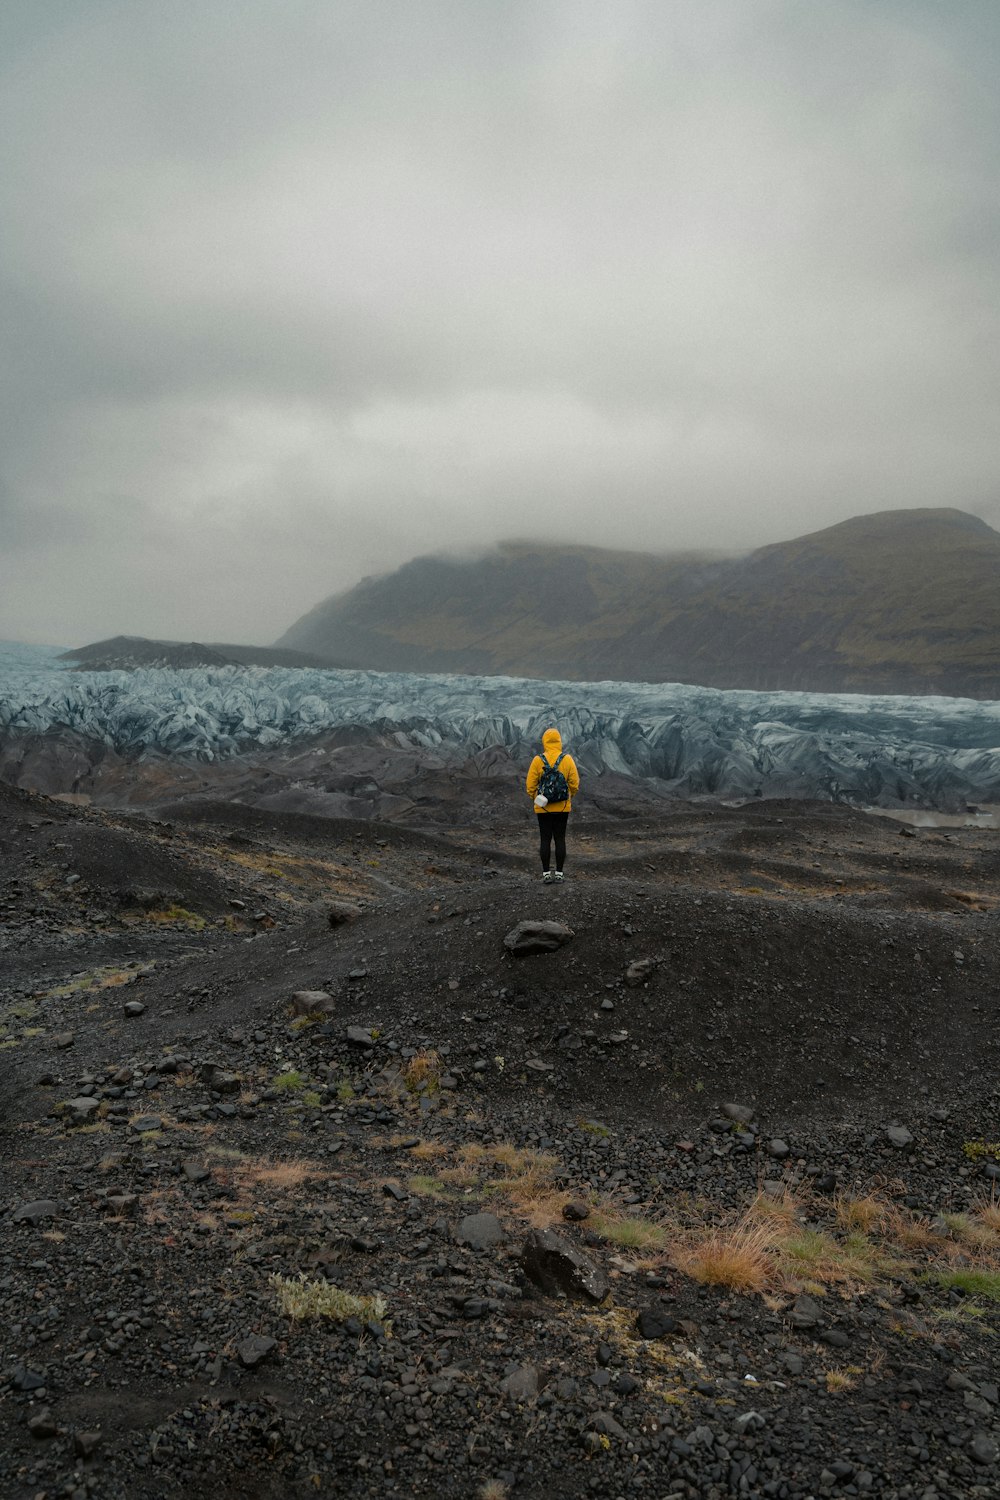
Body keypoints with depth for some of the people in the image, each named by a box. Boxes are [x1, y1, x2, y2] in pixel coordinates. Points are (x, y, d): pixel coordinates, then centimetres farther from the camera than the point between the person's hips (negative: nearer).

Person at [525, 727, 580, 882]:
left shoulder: (538, 760, -7)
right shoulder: (567, 759, -5)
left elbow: (530, 785, -6)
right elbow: (574, 783, -4)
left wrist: (534, 798, 12)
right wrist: (569, 797, 14)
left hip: (543, 807, -1)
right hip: (562, 807, 1)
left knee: (545, 839, 5)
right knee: (560, 839, 7)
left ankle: (546, 874, 7)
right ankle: (559, 873, 10)